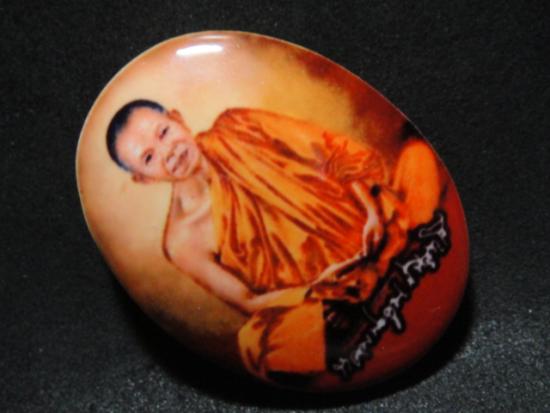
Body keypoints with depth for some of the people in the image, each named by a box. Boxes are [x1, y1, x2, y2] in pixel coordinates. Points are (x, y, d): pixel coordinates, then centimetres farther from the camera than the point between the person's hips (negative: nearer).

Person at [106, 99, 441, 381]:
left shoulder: (238, 129, -3)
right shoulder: (183, 241, -8)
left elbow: (335, 151, 0)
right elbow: (247, 301, -3)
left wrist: (372, 207, -15)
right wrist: (312, 291, -19)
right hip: (307, 301, -2)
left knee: (416, 151, -17)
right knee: (256, 341, -36)